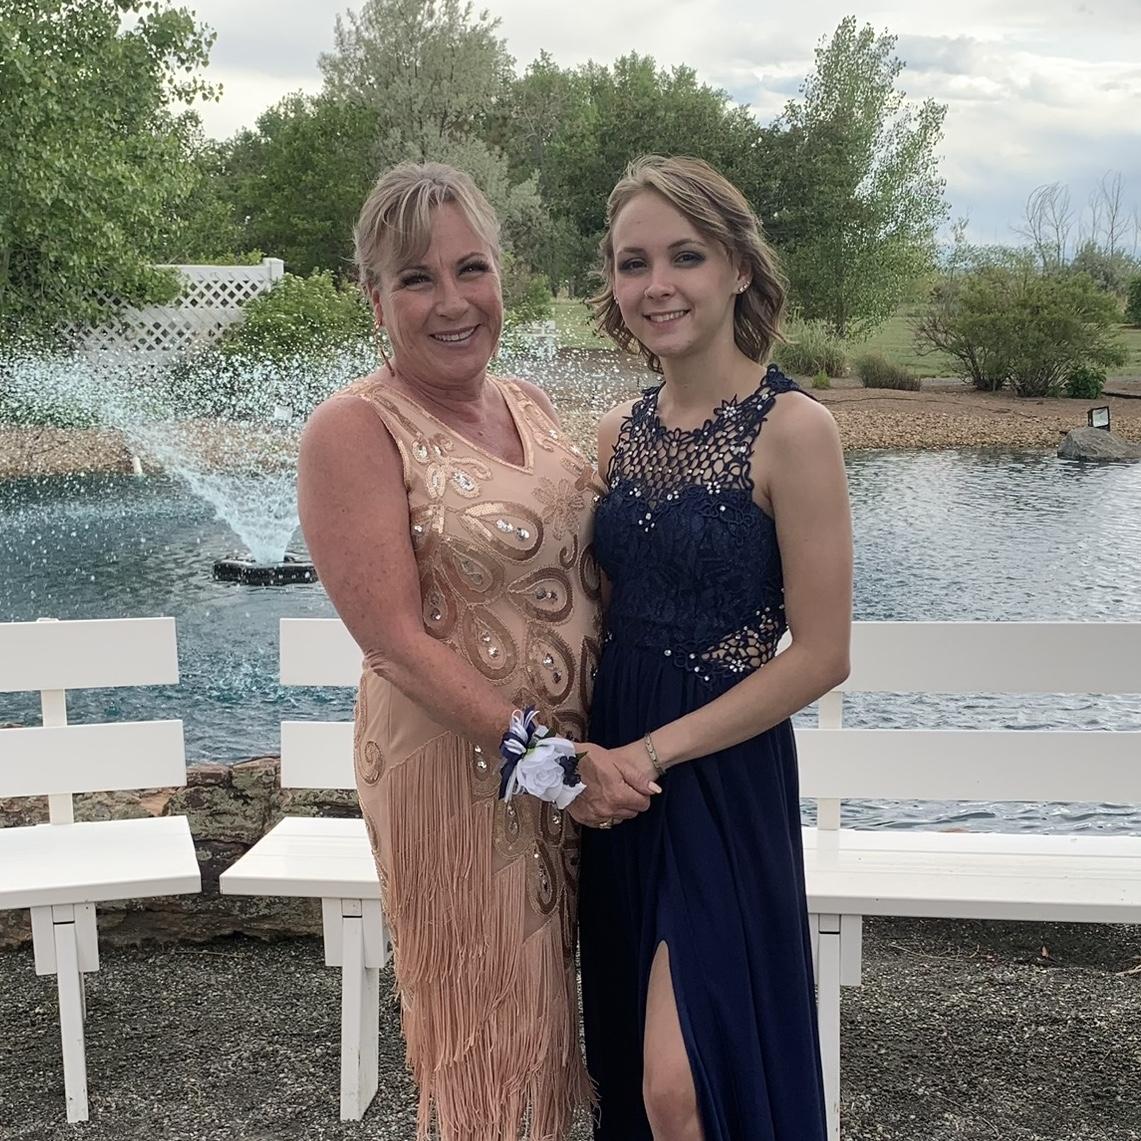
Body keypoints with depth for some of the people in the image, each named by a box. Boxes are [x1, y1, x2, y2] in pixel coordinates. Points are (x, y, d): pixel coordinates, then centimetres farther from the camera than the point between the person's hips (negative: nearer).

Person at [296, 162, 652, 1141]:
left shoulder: (530, 404, 7)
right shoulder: (356, 429, -14)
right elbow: (398, 640, -19)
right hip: (455, 771, -6)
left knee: (553, 1009, 21)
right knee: (487, 1034, 10)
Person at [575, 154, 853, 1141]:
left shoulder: (792, 429, -14)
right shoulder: (620, 431, 4)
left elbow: (820, 656, -14)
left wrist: (651, 752, -14)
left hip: (721, 775, -6)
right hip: (615, 768, 6)